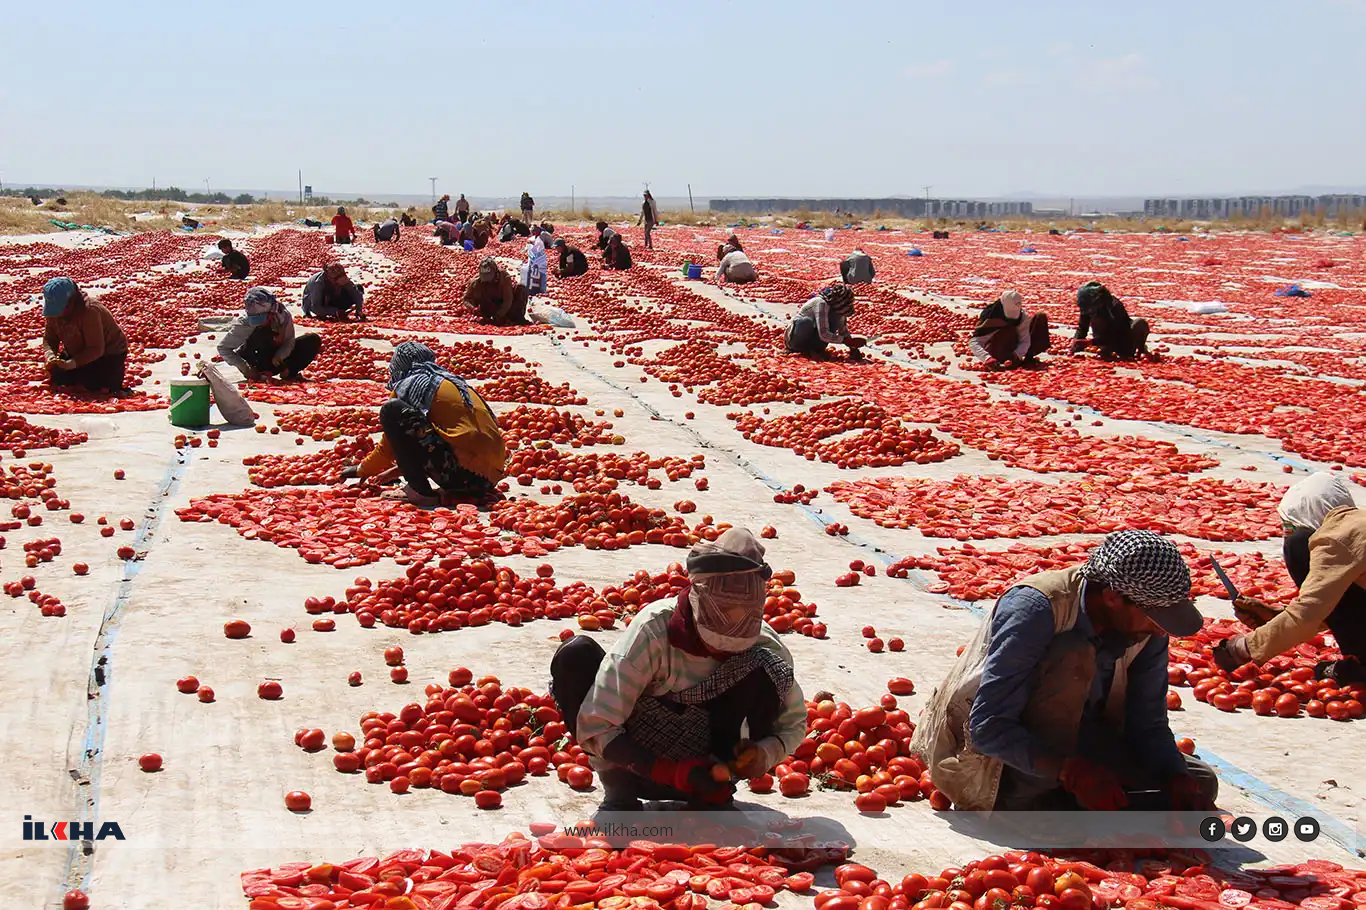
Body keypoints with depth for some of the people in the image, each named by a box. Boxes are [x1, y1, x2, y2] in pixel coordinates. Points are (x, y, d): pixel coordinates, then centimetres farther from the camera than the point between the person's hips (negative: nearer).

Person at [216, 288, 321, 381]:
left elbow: (289, 341, -7)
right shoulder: (244, 323, -24)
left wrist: (279, 355, -29)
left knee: (314, 340, -12)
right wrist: (244, 368, -27)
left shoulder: (283, 315, -17)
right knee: (262, 333, -33)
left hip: (276, 360, 4)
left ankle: (290, 372, -13)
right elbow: (223, 348, -18)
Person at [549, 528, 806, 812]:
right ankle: (618, 796, -13)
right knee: (575, 655, -26)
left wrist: (765, 753, -24)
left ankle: (714, 796, -10)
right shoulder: (655, 629, -25)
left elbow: (794, 722, 0)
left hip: (699, 763, 1)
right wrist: (673, 773, -35)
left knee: (766, 667, -23)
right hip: (637, 764, -1)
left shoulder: (764, 644, -16)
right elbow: (595, 726, -26)